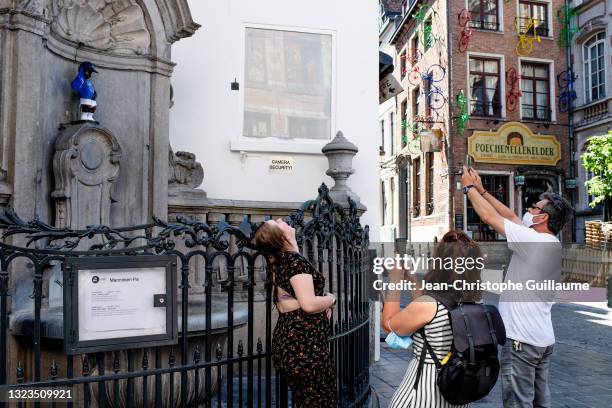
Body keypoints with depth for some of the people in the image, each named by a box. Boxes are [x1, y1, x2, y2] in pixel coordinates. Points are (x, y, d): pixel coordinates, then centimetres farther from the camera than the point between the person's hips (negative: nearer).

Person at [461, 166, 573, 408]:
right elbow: (510, 216, 14)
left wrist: (469, 187, 0)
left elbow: (489, 216, -14)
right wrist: (481, 190, 17)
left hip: (521, 340, -9)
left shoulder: (533, 240, -19)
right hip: (543, 339, 10)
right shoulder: (551, 243, 8)